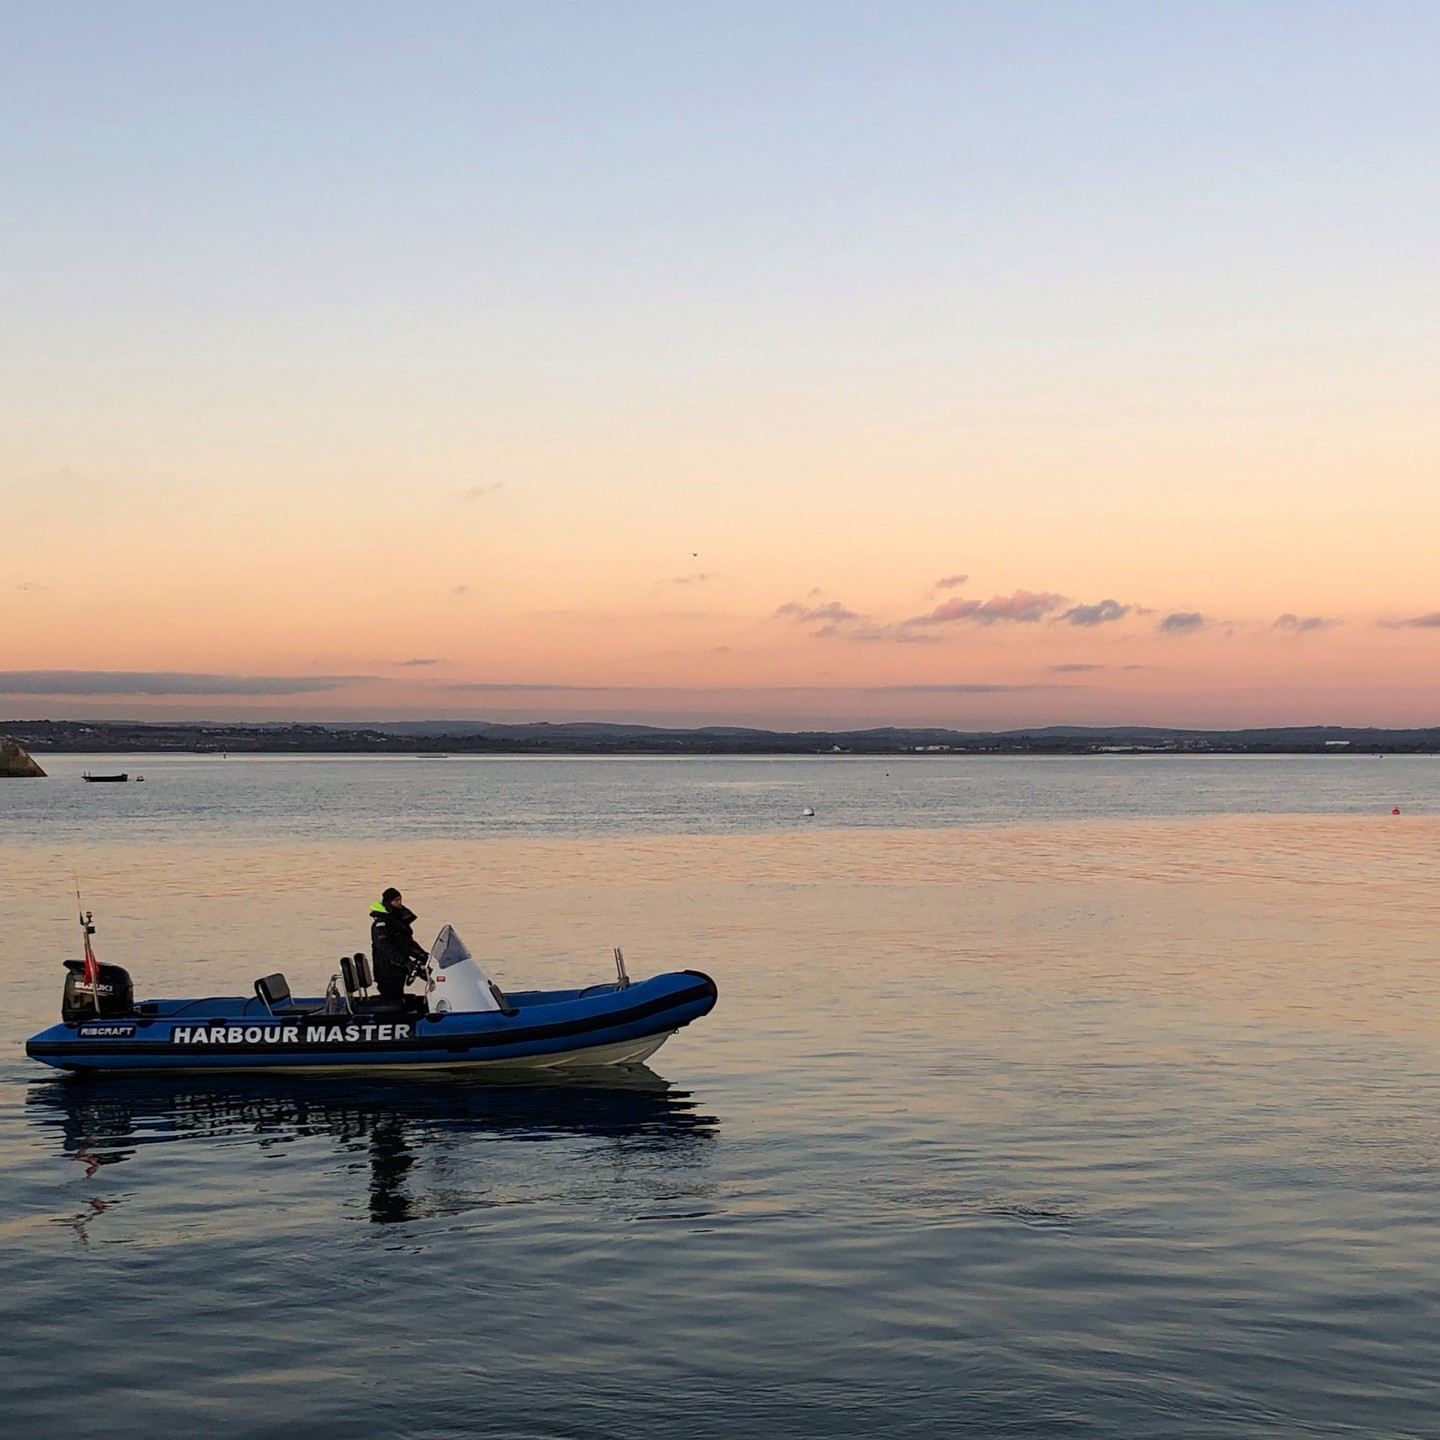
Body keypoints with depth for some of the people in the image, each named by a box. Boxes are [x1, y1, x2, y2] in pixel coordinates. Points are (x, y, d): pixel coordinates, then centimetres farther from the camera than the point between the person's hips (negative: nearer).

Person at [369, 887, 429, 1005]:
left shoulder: (400, 920, 15)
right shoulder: (381, 923, -15)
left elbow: (408, 942, 25)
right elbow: (386, 948, -24)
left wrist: (422, 954, 12)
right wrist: (405, 962, -30)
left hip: (399, 971, 9)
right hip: (387, 973, -9)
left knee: (399, 1000, 12)